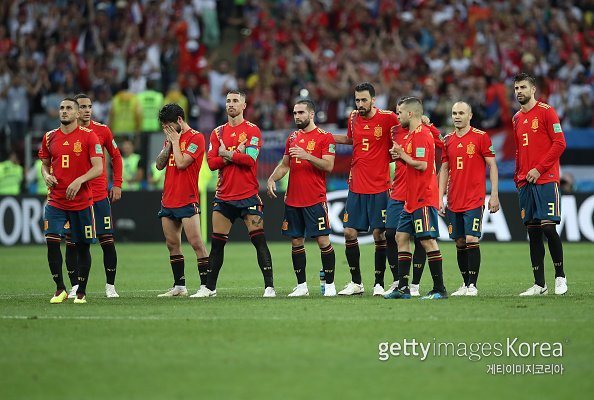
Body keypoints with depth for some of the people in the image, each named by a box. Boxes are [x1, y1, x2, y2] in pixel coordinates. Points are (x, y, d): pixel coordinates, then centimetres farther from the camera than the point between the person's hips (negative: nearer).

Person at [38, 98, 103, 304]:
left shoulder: (88, 136, -4)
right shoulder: (49, 137, 8)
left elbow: (98, 168, -10)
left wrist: (79, 181, -24)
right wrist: (46, 175, -3)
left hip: (82, 200, -2)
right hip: (56, 200, 2)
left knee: (82, 246, 4)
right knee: (52, 241, -13)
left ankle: (81, 292, 17)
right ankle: (60, 289, -2)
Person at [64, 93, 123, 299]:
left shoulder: (102, 130, 2)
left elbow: (116, 156, 12)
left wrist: (117, 184, 5)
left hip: (100, 196, 0)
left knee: (107, 241, -1)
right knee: (71, 243, -1)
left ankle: (110, 286, 9)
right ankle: (75, 287, 8)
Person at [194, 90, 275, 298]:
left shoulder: (252, 130, -2)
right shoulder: (218, 133, 11)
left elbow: (250, 159, -15)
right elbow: (211, 162, 0)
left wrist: (226, 154, -8)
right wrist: (236, 155, -11)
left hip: (248, 196, -4)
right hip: (224, 196, 4)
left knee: (259, 240, -8)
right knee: (217, 243, 7)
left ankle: (269, 286, -7)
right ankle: (209, 287, 14)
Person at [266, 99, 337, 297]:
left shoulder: (324, 137, -4)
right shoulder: (293, 137, 15)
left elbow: (328, 165, -13)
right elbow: (284, 165, 20)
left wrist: (307, 155, -25)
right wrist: (272, 179, 2)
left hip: (315, 199, -6)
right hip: (292, 199, 6)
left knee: (323, 240, -5)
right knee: (296, 241, 7)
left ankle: (329, 285, 3)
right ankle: (301, 286, 14)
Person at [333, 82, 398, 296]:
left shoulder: (387, 118, -9)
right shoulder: (353, 118, 7)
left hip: (379, 187, -5)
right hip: (356, 186, 5)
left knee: (379, 234, -2)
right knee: (349, 233, 2)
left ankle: (379, 284, 6)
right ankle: (356, 282, 14)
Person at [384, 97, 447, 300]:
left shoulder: (421, 134, -15)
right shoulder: (415, 134, 17)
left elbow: (422, 165, -23)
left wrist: (402, 154, -11)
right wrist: (401, 156, 8)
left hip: (423, 199, -11)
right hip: (412, 199, 11)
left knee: (428, 241, -9)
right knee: (401, 237, 10)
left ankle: (439, 289, -6)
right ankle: (403, 288, 12)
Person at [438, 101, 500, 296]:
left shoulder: (481, 137, -3)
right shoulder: (448, 140, 11)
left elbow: (492, 166, -2)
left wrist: (494, 195, -8)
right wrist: (440, 198, 10)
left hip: (474, 199, -5)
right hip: (454, 201, 5)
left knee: (471, 240, -11)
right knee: (460, 243, 6)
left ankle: (472, 286, -8)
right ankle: (465, 284, 14)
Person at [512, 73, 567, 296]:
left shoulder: (546, 112, -4)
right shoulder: (517, 119, 17)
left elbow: (559, 143, -10)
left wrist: (539, 169, -14)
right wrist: (518, 178, 14)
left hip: (545, 180, -7)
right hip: (526, 183, 7)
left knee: (548, 226, -13)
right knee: (532, 231, 4)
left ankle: (560, 276, 1)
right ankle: (539, 284, 6)